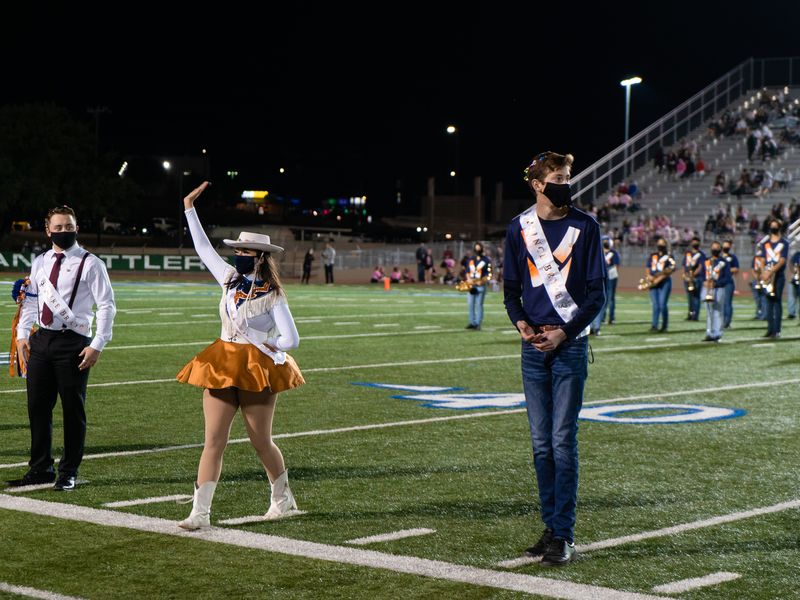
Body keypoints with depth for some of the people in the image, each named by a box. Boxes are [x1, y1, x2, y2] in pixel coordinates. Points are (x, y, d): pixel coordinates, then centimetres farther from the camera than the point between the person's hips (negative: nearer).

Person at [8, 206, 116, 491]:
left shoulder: (90, 264, -5)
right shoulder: (40, 263, 12)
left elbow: (106, 306, -7)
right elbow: (30, 300, 18)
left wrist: (97, 345, -13)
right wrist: (22, 334, 6)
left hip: (73, 342, -5)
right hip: (41, 340, 5)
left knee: (73, 409, 2)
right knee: (37, 406, 10)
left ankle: (69, 472, 14)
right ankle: (40, 468, 23)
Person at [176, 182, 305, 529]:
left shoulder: (272, 296, -7)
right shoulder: (230, 279, 6)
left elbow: (291, 340, -11)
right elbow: (203, 248, 13)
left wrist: (262, 345, -8)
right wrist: (190, 209, 14)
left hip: (257, 370, -4)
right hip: (221, 367, 4)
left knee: (261, 442, 7)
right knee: (213, 441, -2)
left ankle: (282, 498, 29)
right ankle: (200, 512, -5)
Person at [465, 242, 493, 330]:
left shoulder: (486, 260, -4)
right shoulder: (470, 259, 12)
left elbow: (489, 274, -5)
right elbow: (467, 271, 19)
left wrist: (483, 281, -17)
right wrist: (468, 279, 0)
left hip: (481, 286, -5)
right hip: (471, 285, 5)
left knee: (479, 305, -6)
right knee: (470, 304, 7)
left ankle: (478, 324, -3)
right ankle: (472, 323, 16)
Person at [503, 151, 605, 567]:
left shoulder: (585, 228, 0)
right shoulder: (519, 228, 8)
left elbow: (597, 293, -1)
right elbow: (511, 289, 12)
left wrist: (564, 332, -11)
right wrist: (522, 323, -7)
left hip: (570, 345, -3)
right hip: (534, 346, 3)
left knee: (563, 442, -6)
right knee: (541, 443, 7)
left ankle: (564, 536, -2)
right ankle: (551, 527, 16)